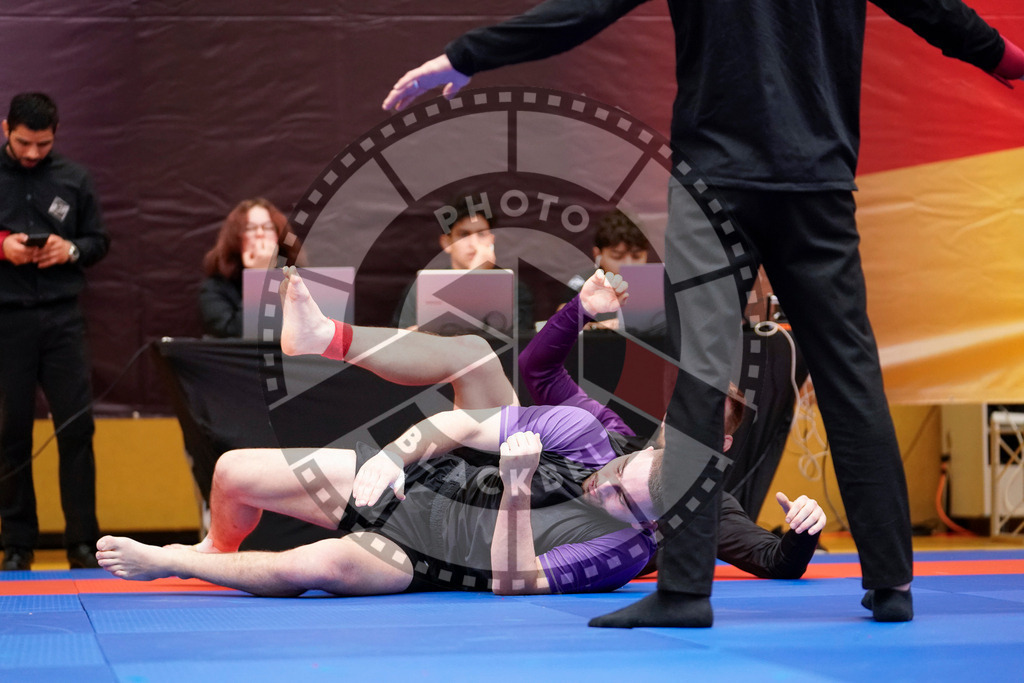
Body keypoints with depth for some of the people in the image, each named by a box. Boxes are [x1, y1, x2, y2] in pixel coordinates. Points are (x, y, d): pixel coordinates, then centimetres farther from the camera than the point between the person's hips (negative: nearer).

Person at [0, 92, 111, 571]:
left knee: (76, 426, -2)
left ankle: (83, 540, 5)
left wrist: (72, 249, -8)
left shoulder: (74, 179, 7)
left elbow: (99, 241, 13)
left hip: (62, 317, 1)